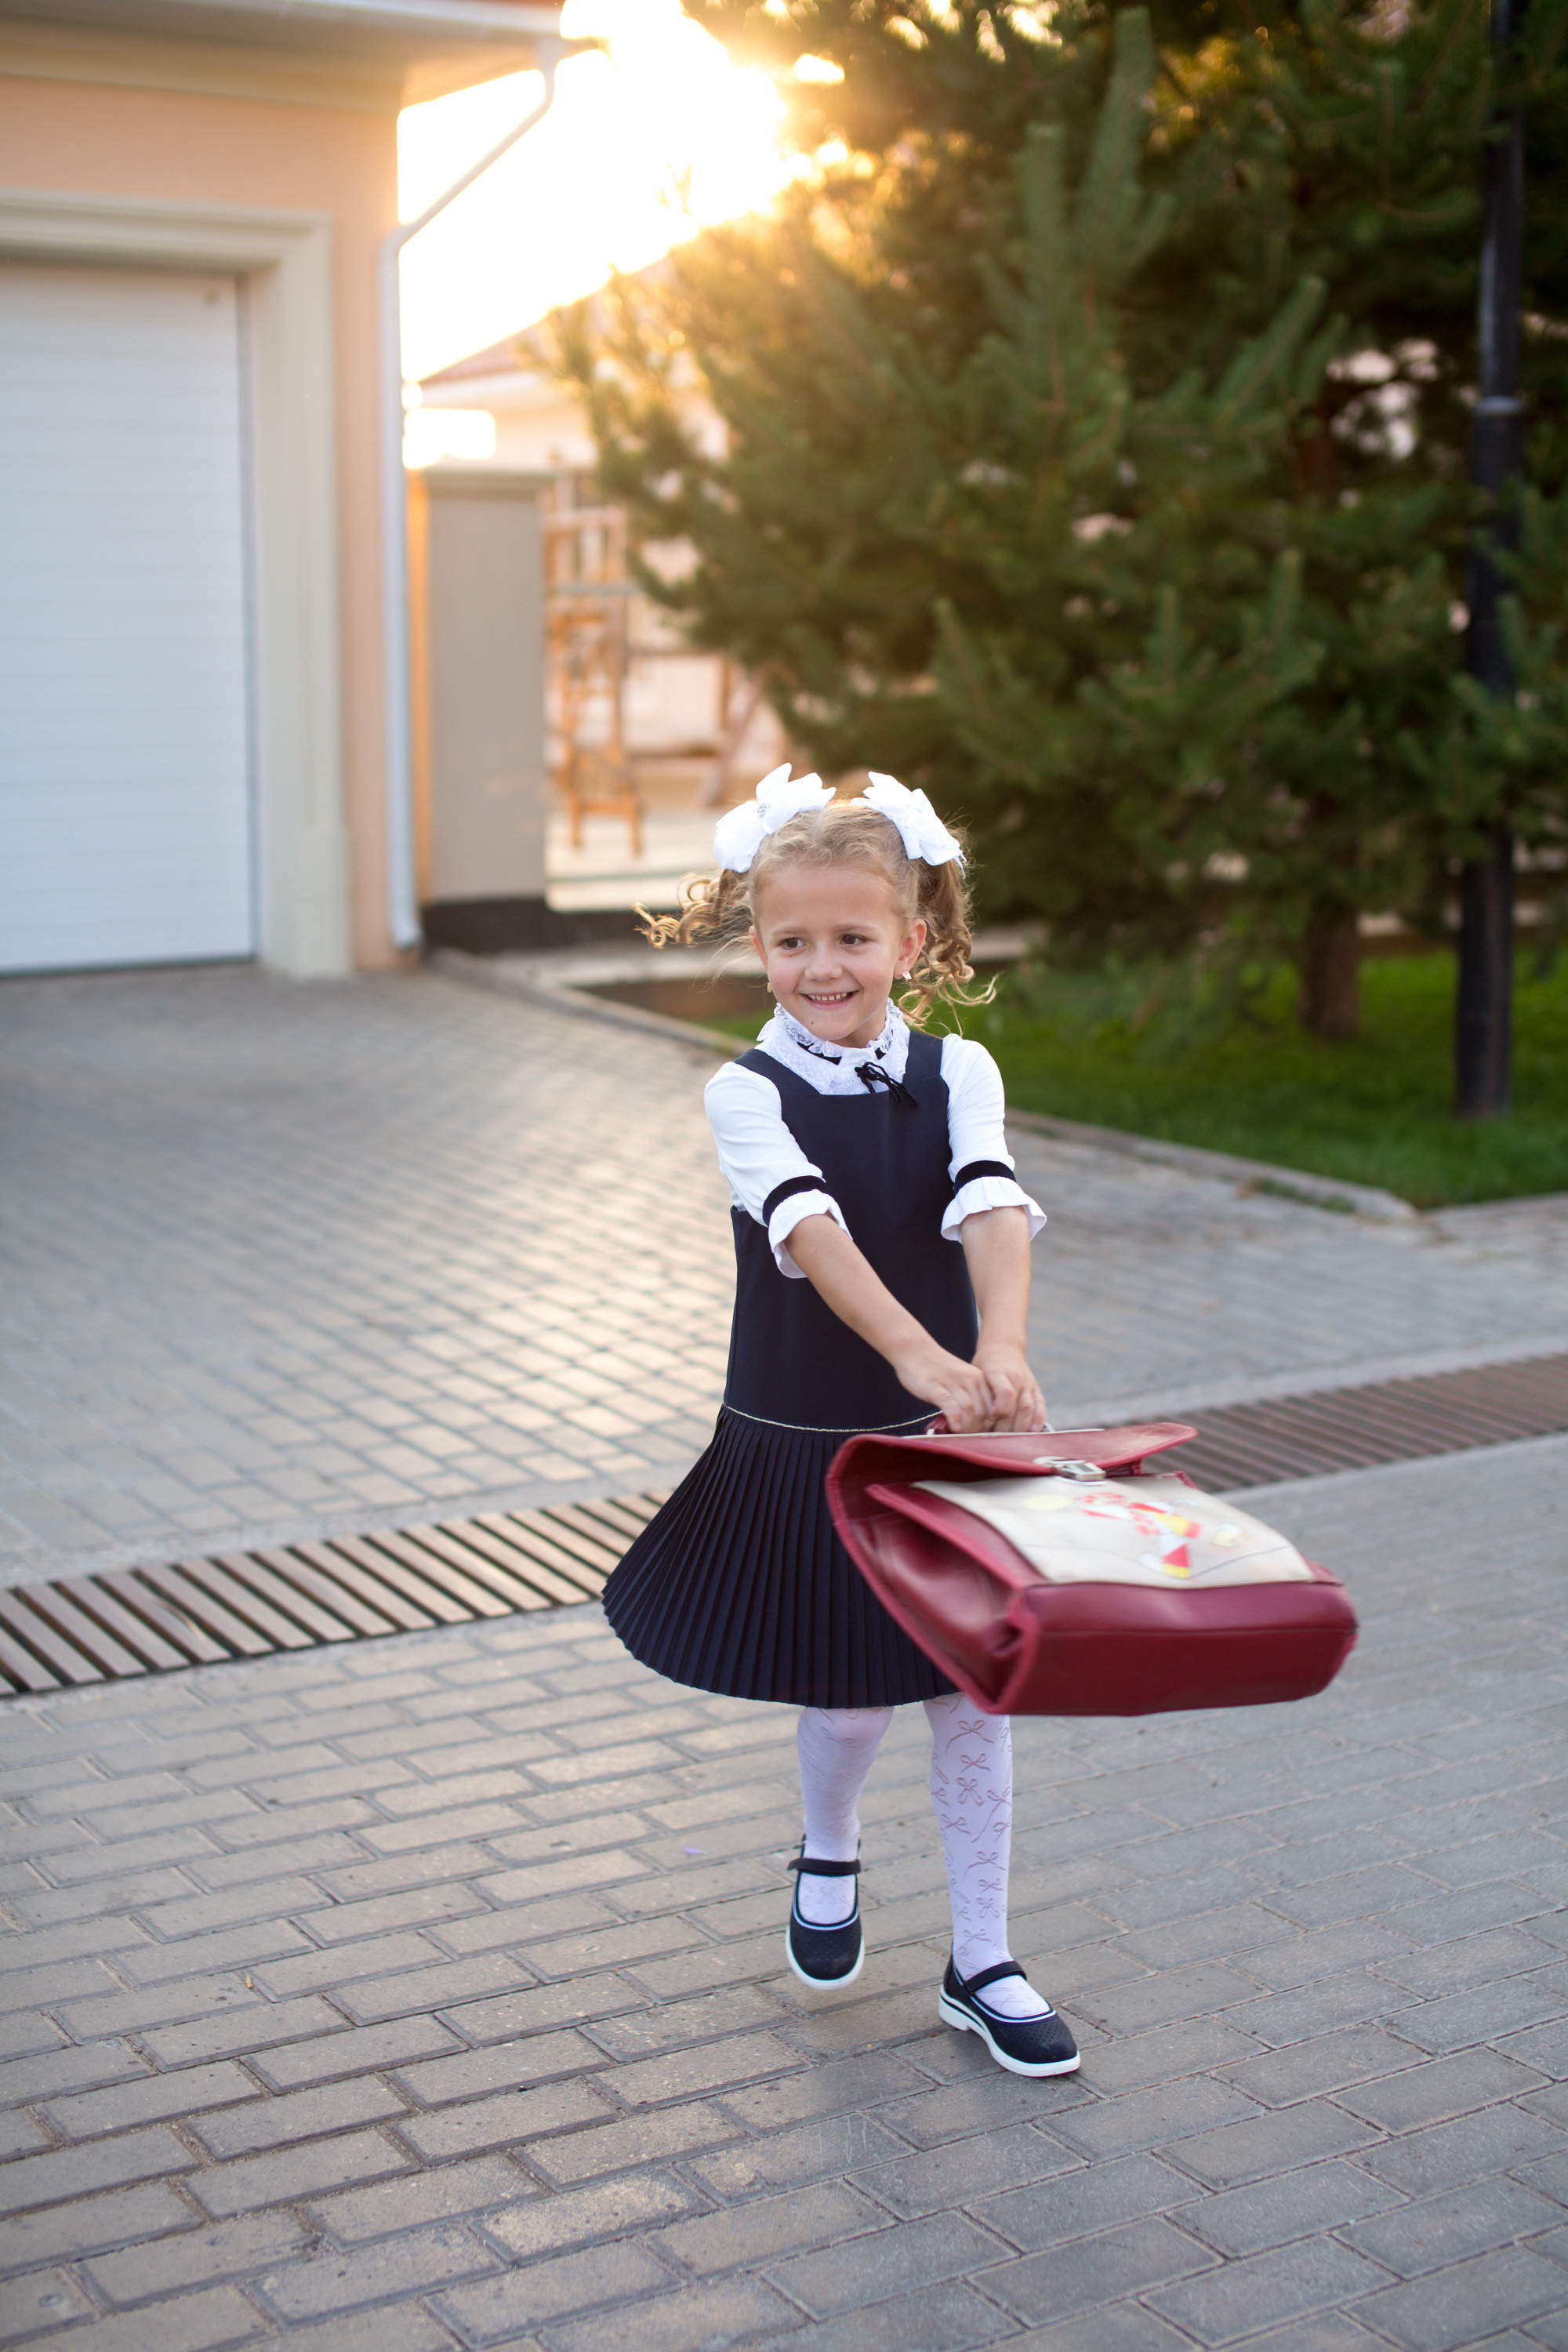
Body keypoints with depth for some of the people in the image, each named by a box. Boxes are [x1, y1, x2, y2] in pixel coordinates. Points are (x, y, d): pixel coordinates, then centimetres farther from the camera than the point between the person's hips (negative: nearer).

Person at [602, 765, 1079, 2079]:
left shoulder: (956, 1074, -4)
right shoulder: (749, 1092, -11)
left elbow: (993, 1207, -22)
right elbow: (809, 1226, -30)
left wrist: (1002, 1351, -42)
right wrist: (919, 1353, -46)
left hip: (944, 1434, 2)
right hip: (800, 1442, -2)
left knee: (972, 1689, 7)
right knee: (850, 1698, 6)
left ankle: (983, 1964, 23)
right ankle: (830, 1857, 41)